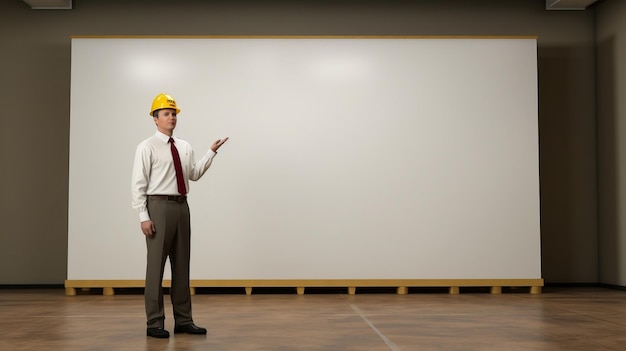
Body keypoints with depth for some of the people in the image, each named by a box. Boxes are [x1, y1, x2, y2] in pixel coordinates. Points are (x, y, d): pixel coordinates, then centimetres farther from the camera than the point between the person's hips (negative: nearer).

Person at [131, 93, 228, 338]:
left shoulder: (185, 147, 14)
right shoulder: (147, 147, -5)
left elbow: (194, 174, 14)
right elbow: (139, 184, -8)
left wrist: (211, 152, 9)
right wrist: (144, 216, -14)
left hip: (182, 207, 6)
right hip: (159, 207, -6)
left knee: (182, 265, 10)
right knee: (156, 265, -1)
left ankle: (183, 321, 18)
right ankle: (155, 323, 7)